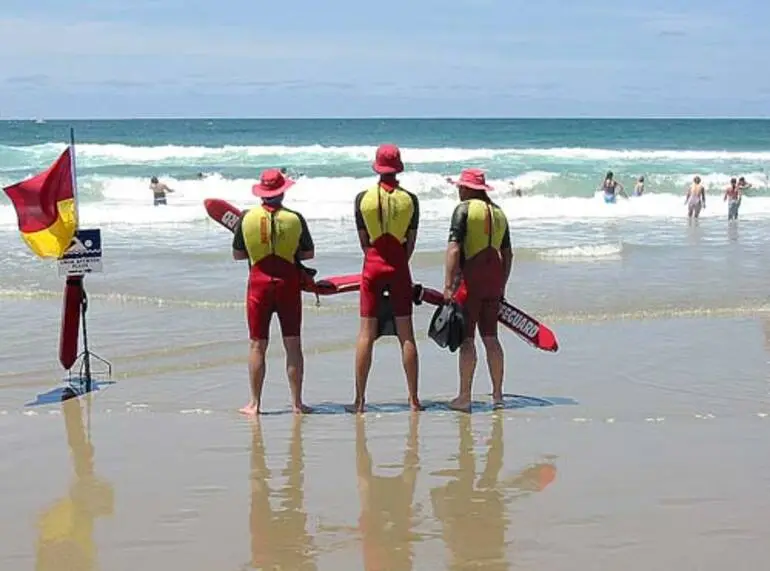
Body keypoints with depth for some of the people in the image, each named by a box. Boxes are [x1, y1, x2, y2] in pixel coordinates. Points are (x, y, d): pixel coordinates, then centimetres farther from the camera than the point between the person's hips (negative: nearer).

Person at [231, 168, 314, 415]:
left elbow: (237, 254, 4)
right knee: (293, 345, 6)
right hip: (288, 284, 0)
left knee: (257, 345, 5)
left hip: (259, 284, 0)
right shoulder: (295, 218, -5)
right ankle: (297, 402, 9)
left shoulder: (247, 218, -4)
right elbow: (309, 253, 3)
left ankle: (254, 403, 6)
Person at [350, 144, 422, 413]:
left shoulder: (363, 198, -3)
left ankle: (360, 400, 2)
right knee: (406, 334, 5)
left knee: (366, 333, 1)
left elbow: (363, 239, 3)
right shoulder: (410, 199, -2)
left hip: (373, 265, 0)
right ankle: (414, 399, 8)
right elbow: (411, 241, 2)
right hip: (399, 266, 1)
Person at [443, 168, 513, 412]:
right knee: (490, 337, 12)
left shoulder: (464, 209, -6)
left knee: (466, 337, -3)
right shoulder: (498, 212, 14)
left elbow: (454, 249, -15)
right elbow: (507, 254, 17)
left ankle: (464, 396, -2)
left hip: (470, 276, -6)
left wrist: (448, 285, -18)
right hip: (494, 278, 6)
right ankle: (497, 394, 14)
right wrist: (502, 286, 23)